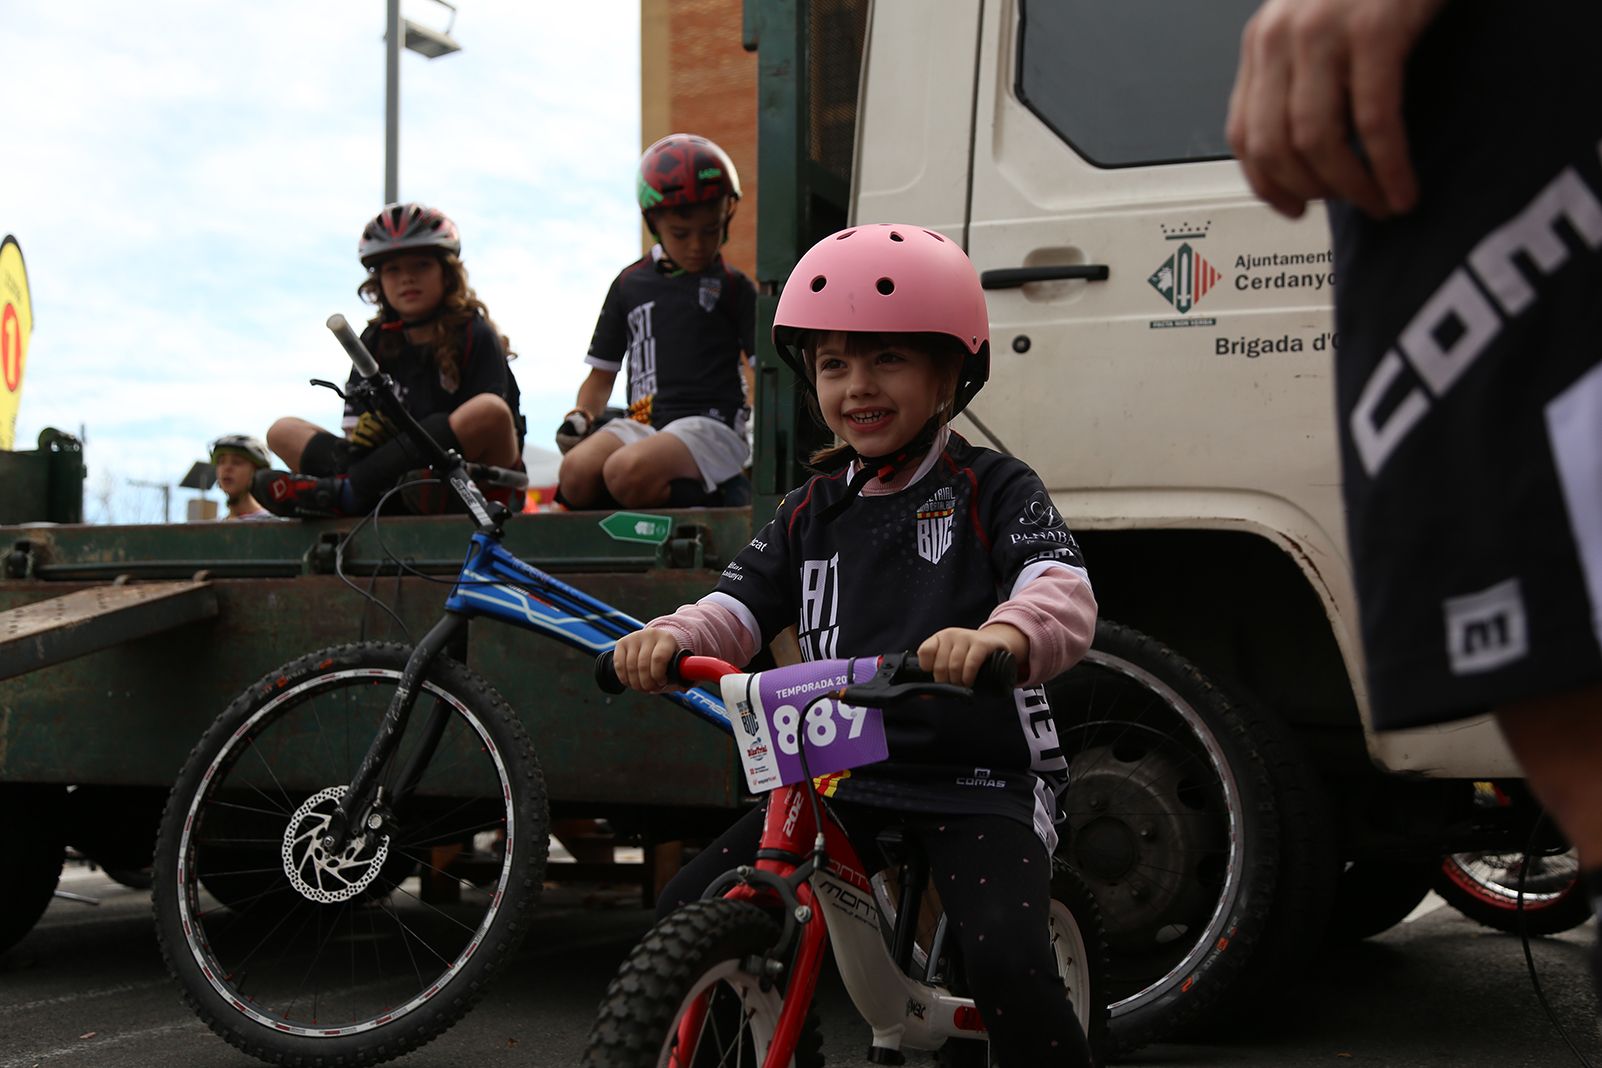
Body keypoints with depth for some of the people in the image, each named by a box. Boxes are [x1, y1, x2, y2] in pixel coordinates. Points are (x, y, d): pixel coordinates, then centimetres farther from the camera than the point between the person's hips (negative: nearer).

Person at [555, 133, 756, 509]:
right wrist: (579, 417, 2)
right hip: (643, 422, 4)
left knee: (628, 471, -35)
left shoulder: (732, 287, 8)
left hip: (709, 423, -4)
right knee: (576, 471, -29)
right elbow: (602, 373, 21)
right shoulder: (630, 284, 17)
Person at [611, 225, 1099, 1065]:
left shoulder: (992, 490, -3)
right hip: (845, 774, 5)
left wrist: (1001, 635, -45)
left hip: (979, 777, -5)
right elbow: (738, 610, 7)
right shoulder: (811, 514, 13)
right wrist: (670, 639, -18)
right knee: (684, 919, -7)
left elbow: (1064, 592, -20)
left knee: (1009, 963, -28)